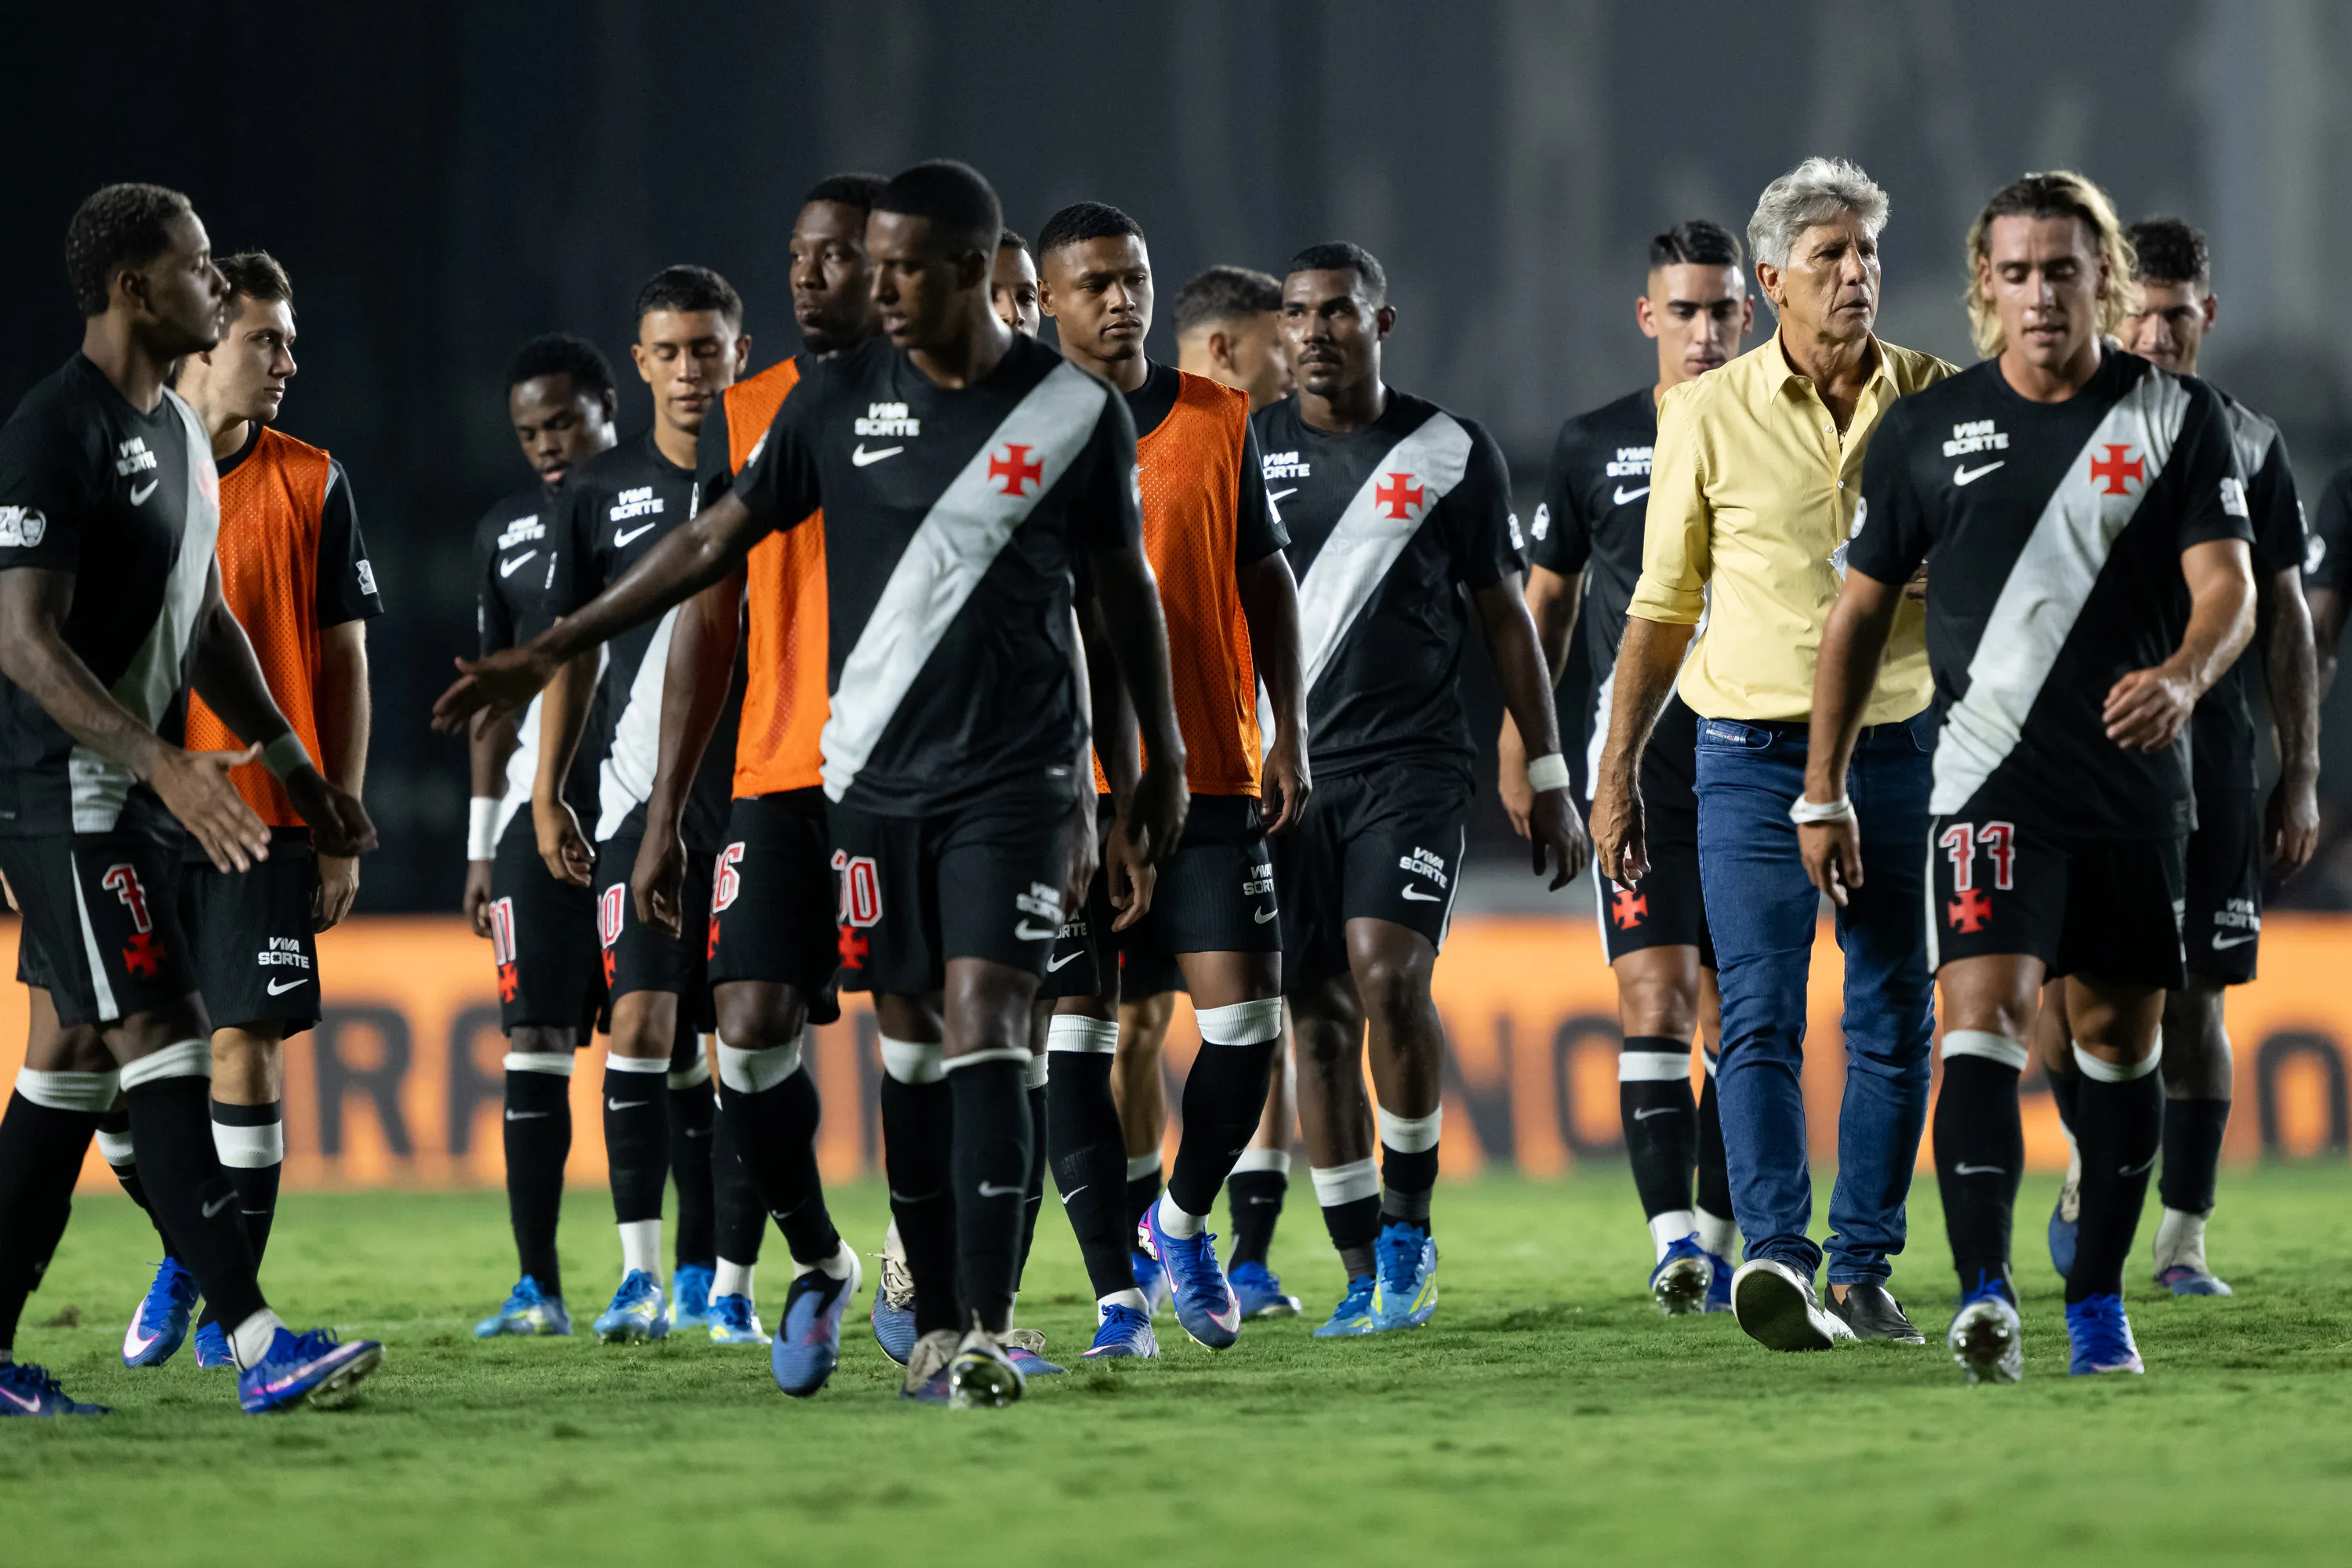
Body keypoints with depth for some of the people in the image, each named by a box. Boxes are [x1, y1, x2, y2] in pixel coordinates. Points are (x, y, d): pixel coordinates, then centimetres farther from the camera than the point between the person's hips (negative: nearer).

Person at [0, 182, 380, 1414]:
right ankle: (256, 1345, -20)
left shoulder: (179, 434, 14)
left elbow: (205, 622, 23)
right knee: (162, 1045, -14)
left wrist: (296, 770, 19)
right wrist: (164, 760, -32)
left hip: (137, 796, 10)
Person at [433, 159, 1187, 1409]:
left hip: (1015, 776, -3)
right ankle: (937, 1323, 13)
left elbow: (1125, 590, 9)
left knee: (984, 1029, -13)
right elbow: (717, 541, 8)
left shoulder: (1073, 413, -3)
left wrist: (1162, 763, 13)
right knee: (908, 1039, 5)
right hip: (878, 775, 3)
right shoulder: (840, 400, 2)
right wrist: (551, 652, 6)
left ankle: (988, 1333, -16)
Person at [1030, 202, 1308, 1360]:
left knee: (1245, 1014, -5)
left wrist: (1289, 732, 7)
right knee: (1076, 1036, -5)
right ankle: (1116, 1293, 0)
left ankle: (1184, 1220, 21)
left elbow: (1265, 579, 15)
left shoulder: (1219, 421, 9)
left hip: (1209, 775, 2)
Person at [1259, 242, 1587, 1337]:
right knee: (1319, 1019, 0)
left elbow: (1502, 618, 11)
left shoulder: (1452, 455, 5)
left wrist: (1549, 780, 9)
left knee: (1388, 974, -21)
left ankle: (1407, 1218, -2)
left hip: (1412, 762, -2)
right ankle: (1368, 1277, 6)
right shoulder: (1247, 453, 7)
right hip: (1284, 770, 2)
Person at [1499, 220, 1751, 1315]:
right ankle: (1671, 1238, -18)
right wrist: (1518, 743, 10)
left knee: (1735, 1012, 4)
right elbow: (1546, 605, 14)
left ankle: (1719, 1237, 13)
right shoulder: (1594, 447, 5)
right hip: (1635, 760, -1)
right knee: (1654, 993, -12)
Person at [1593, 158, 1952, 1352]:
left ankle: (1862, 1271, 11)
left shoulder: (1941, 401, 4)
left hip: (1902, 749, 2)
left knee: (1893, 1024, 4)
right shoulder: (1709, 415, 1)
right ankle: (1779, 1260, -23)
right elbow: (1663, 607, 7)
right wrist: (1617, 771, 5)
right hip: (1755, 752, -2)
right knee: (1759, 1019, -13)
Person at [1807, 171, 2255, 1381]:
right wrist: (1823, 792, 10)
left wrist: (2183, 675, -31)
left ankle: (2097, 1300, 22)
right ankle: (1984, 1295, -28)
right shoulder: (1926, 430, 4)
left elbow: (2228, 587, -8)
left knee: (2119, 1036, 9)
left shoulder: (2178, 418, 1)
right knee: (1982, 1017, -17)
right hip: (1989, 784, -1)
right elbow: (1861, 609, 12)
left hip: (2135, 781, 1)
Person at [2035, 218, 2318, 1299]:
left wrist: (2301, 775, 8)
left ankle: (2182, 1239, 11)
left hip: (2211, 757, 2)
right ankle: (2091, 1158, 17)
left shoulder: (2248, 444, 10)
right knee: (2063, 991, -12)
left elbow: (2284, 619, 13)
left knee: (2193, 1004, 2)